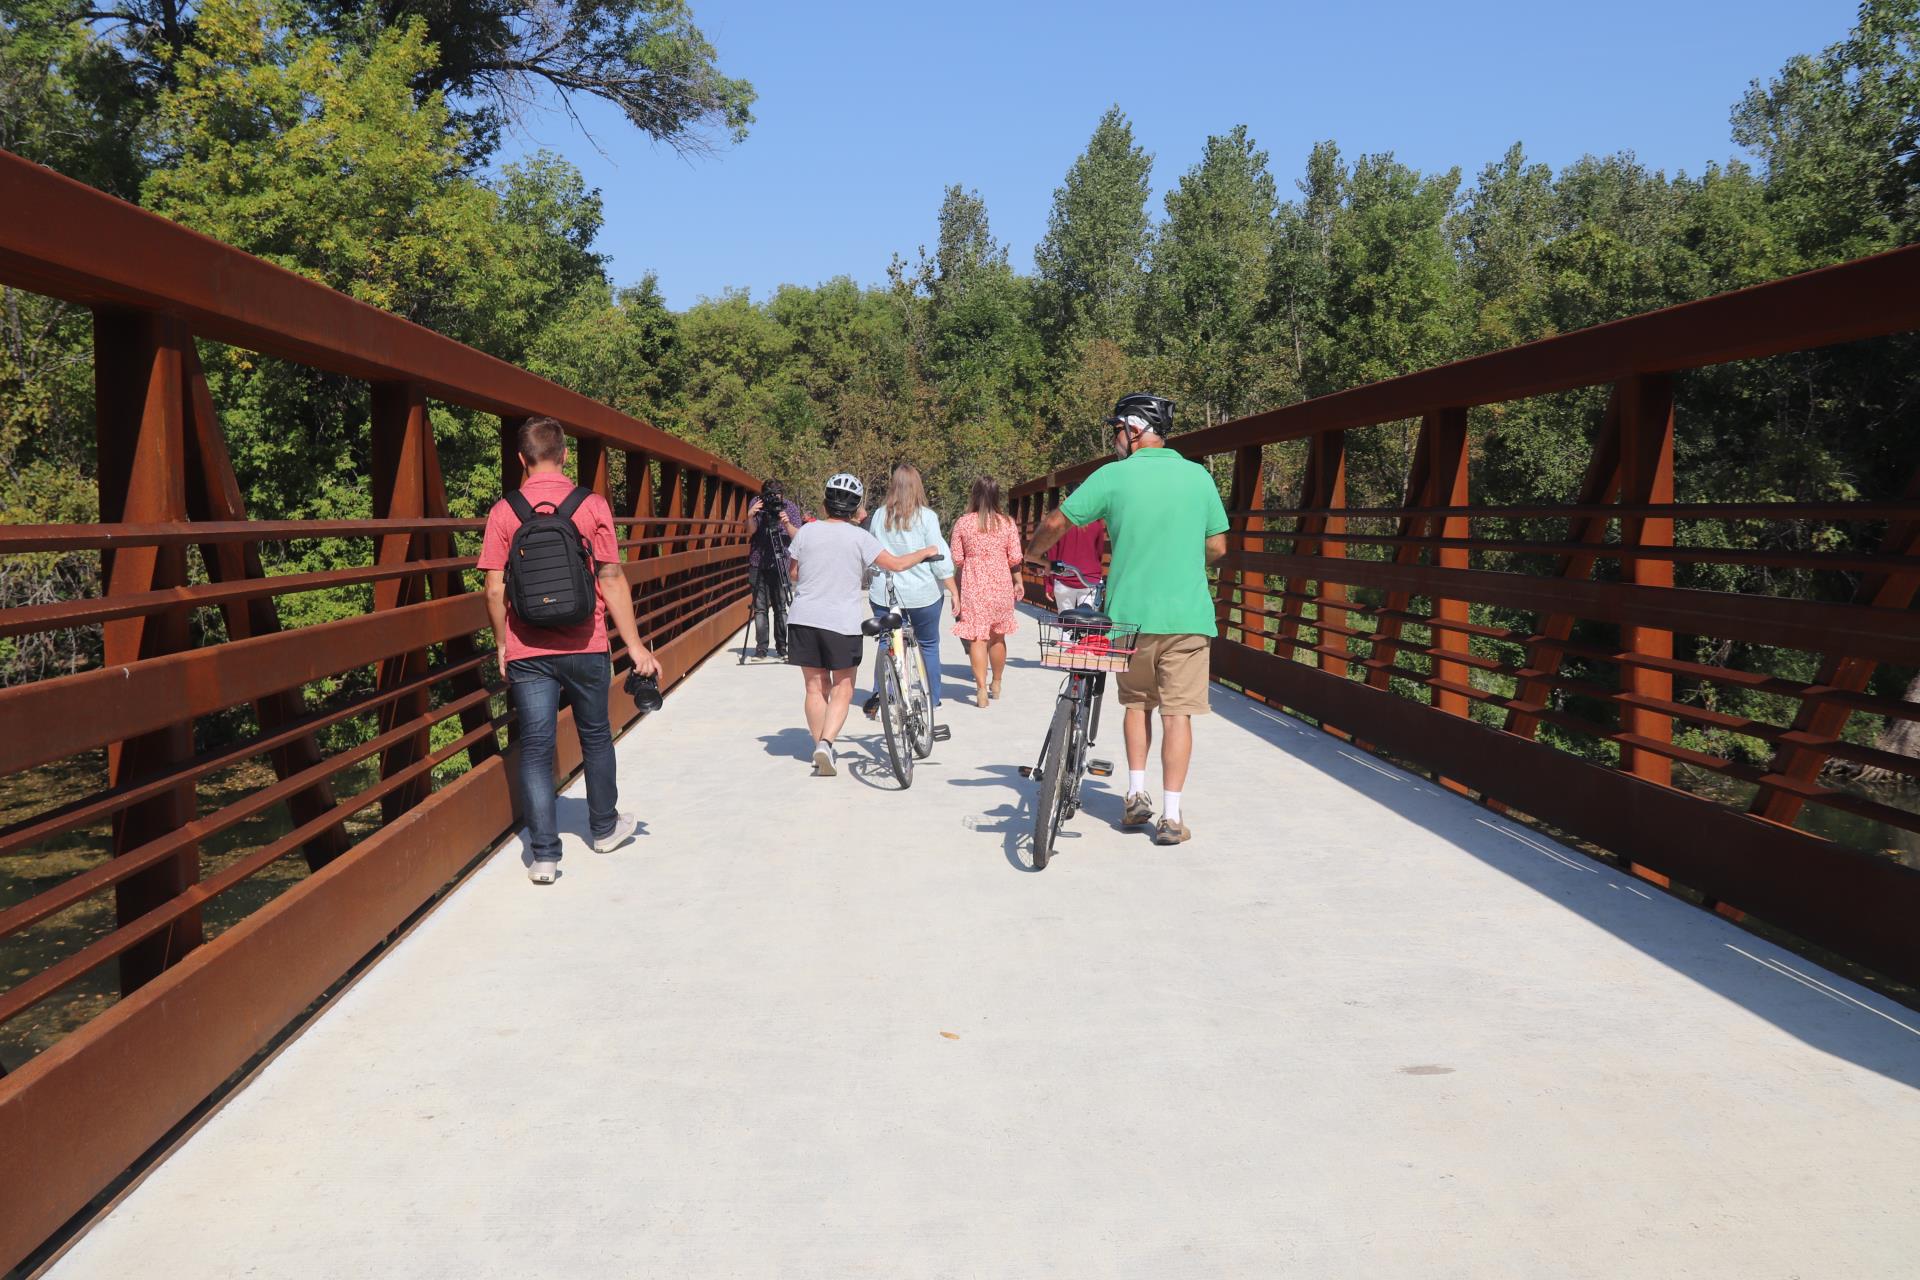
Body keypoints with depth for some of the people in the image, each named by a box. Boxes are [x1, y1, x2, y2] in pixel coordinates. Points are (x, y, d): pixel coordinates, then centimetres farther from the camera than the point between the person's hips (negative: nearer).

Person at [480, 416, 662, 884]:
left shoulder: (504, 512, -2)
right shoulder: (593, 506, -4)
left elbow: (495, 590, -3)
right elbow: (612, 581, -5)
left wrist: (502, 645, 10)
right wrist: (635, 646, 0)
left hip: (527, 651, 0)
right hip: (586, 647, 0)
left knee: (535, 748, 5)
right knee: (595, 737, 18)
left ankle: (543, 854, 2)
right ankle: (604, 828, 34)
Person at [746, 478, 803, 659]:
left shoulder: (790, 507, -3)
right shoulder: (756, 504, -2)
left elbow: (798, 537, -7)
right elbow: (751, 532, -6)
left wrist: (787, 524, -26)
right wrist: (750, 517, -25)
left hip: (781, 563, -1)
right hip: (758, 563, 1)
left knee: (781, 607, -3)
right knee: (760, 607, 1)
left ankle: (782, 648, 3)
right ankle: (761, 648, 4)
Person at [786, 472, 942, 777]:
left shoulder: (806, 532, 2)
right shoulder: (859, 537, -7)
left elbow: (794, 574, 11)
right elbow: (897, 564, -6)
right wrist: (926, 552, 12)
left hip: (803, 619, 3)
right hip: (841, 623, -3)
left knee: (815, 687, 14)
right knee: (842, 690, 8)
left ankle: (820, 750, 18)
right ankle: (826, 742, -12)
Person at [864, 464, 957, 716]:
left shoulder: (878, 516, 1)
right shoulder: (926, 516, -8)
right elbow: (939, 557, -9)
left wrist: (868, 583, 25)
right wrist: (952, 590, -3)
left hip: (883, 593, 2)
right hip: (923, 592, -2)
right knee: (928, 644, 12)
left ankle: (878, 696, 1)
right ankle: (932, 700, 16)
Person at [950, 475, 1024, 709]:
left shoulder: (962, 523, -4)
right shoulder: (1008, 523, -2)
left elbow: (956, 559, -2)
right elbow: (1015, 558, -2)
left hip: (973, 586, -2)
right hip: (1001, 585, 2)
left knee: (977, 638, -1)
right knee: (998, 637, 17)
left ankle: (981, 690, -10)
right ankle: (996, 685, 32)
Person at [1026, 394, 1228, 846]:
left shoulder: (1113, 476, -4)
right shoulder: (1199, 476, 3)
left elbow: (1055, 523, 0)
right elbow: (1217, 546, 7)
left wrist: (1035, 551, 20)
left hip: (1131, 614, 0)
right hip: (1188, 614, 0)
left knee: (1137, 704, 20)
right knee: (1177, 712, 3)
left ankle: (1136, 796, 18)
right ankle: (1171, 816, 2)